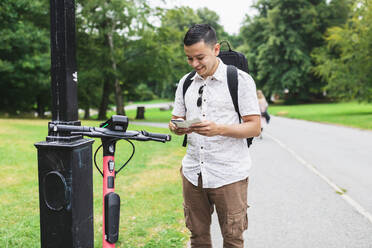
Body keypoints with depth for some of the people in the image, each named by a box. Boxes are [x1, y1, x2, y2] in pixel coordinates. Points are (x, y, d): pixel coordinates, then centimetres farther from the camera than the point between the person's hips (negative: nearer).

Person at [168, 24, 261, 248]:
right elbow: (177, 119, 17)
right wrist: (177, 127, -8)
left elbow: (254, 127, -7)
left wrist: (219, 129, -24)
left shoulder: (240, 80, -5)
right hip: (193, 171, 5)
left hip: (229, 175, -4)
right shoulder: (186, 83, 12)